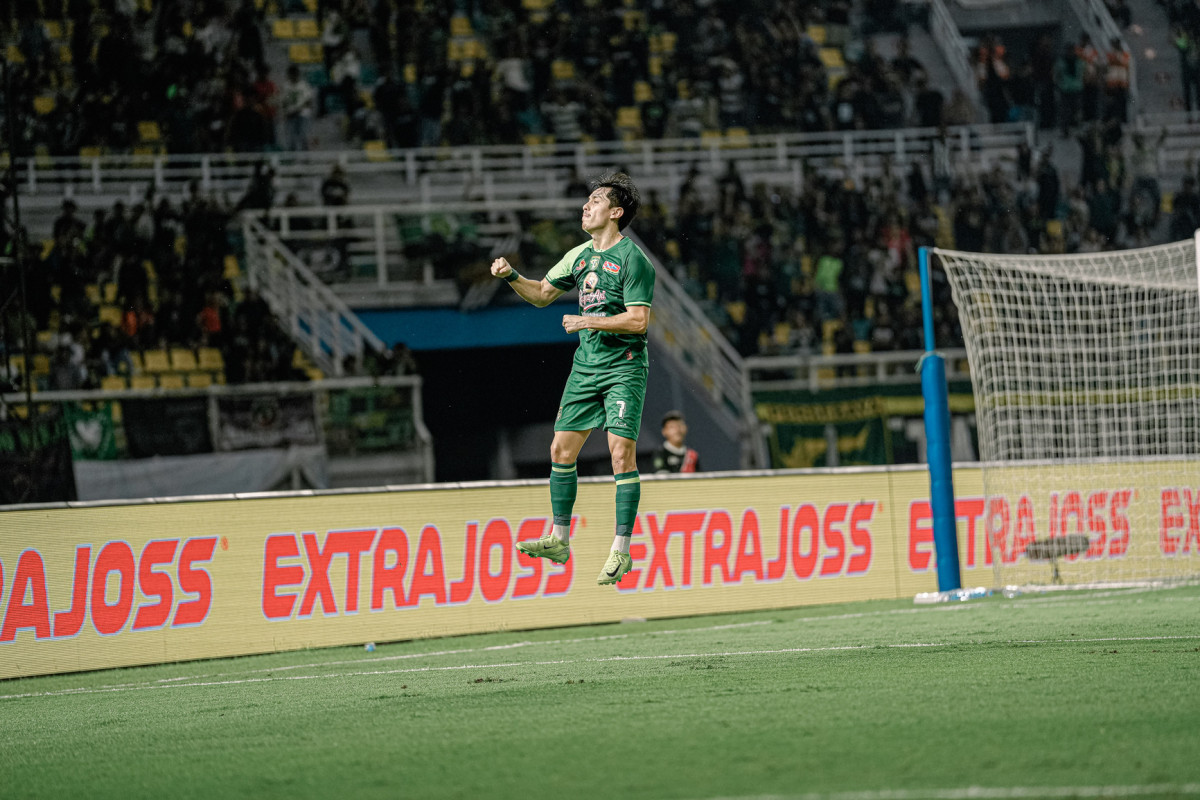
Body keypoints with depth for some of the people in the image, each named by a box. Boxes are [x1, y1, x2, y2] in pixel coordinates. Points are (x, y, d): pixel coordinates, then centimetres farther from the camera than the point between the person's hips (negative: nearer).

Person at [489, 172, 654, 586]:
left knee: (621, 452, -12)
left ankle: (621, 551, -9)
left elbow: (638, 319, -17)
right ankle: (559, 539, 14)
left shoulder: (632, 258, -11)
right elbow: (542, 293, 22)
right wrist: (511, 276, 6)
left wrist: (588, 321, -15)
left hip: (624, 367, -8)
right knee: (562, 448, 5)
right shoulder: (581, 255, 12)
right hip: (586, 365, 8)